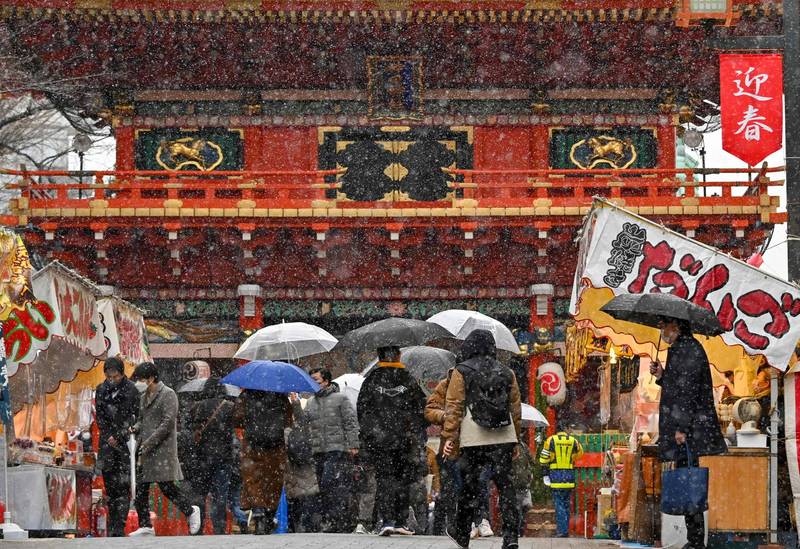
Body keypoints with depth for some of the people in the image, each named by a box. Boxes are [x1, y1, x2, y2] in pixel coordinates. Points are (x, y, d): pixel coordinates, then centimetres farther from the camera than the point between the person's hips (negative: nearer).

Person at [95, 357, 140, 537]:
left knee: (123, 486, -10)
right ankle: (112, 526, 8)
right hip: (107, 443, 4)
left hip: (125, 443, -4)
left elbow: (133, 418, -5)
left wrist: (118, 437, -10)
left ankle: (119, 527, -13)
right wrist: (109, 437, -4)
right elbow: (100, 417, 9)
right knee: (110, 485, 4)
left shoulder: (131, 390, -2)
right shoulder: (101, 390, 10)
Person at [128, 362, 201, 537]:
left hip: (163, 448, -8)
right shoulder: (144, 397, 18)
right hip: (145, 450, 8)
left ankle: (191, 511, 11)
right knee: (140, 489, 3)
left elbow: (168, 423, -15)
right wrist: (135, 429, 2)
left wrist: (149, 443, -18)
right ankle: (145, 526, 7)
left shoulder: (168, 395, -8)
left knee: (166, 486, -10)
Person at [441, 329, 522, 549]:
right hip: (503, 438, 2)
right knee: (506, 485, 1)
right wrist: (515, 440, 23)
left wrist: (449, 437, -1)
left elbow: (453, 406, -2)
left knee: (470, 486, 8)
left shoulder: (462, 372, 2)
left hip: (473, 439, -2)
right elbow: (516, 408, 16)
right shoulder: (506, 373, 12)